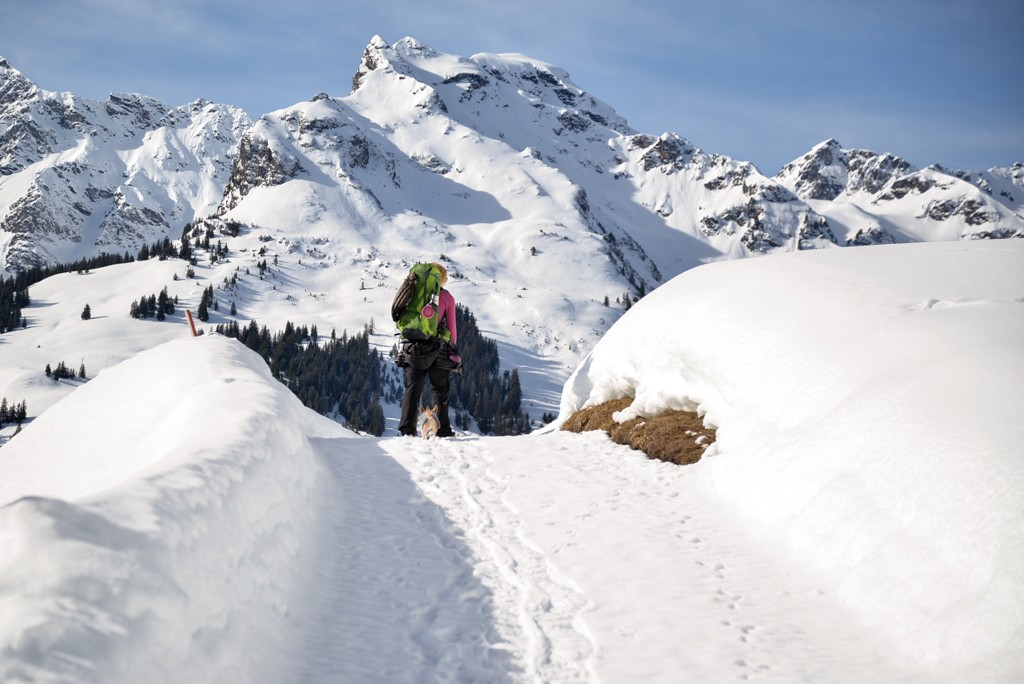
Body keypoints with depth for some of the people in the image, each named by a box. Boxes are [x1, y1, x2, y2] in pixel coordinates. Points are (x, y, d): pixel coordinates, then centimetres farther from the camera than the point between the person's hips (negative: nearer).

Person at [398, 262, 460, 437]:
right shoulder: (446, 297, 1)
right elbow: (452, 327, 2)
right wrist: (453, 349, 12)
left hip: (413, 348, 2)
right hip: (438, 349, -2)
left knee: (412, 389, 6)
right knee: (439, 390, 5)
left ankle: (407, 429, -2)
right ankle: (442, 431, 3)